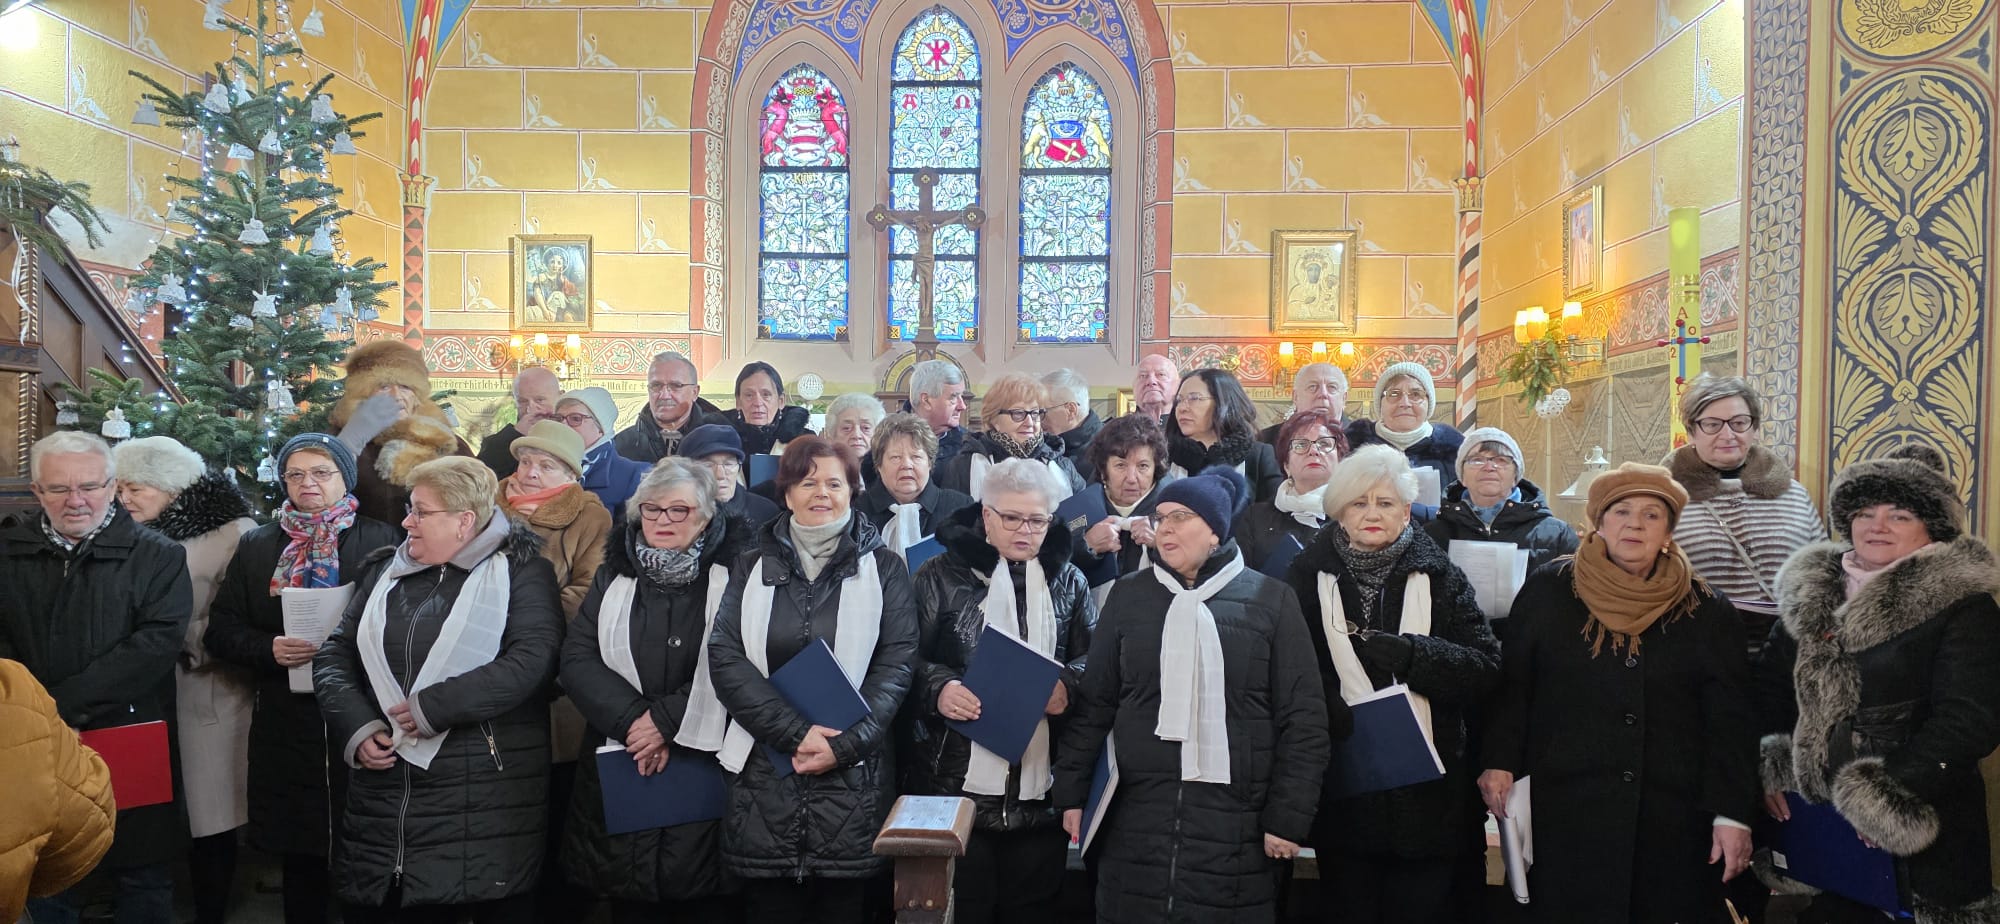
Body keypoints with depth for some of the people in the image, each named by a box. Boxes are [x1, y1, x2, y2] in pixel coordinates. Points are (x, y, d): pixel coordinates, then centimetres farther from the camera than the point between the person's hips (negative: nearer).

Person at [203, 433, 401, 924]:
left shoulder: (382, 541, 2)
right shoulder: (256, 546, 11)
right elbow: (221, 630, 10)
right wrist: (268, 649, -8)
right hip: (285, 727, 3)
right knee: (298, 861, 10)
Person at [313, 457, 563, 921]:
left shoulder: (520, 571, -3)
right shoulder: (385, 572, 15)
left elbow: (531, 660, -16)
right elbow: (335, 655, 12)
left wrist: (432, 707, -16)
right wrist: (356, 727, -5)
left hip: (485, 795, -5)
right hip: (383, 793, 5)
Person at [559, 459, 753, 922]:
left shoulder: (735, 574, -3)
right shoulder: (614, 575, 10)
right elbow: (577, 659, 2)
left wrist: (665, 719, -16)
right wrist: (632, 720, -12)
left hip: (707, 766, -3)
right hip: (622, 769, 4)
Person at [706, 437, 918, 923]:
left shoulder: (882, 568, 5)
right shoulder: (752, 568, 9)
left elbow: (896, 663, -2)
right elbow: (725, 658, -2)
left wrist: (844, 745, -14)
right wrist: (796, 733, -14)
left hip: (853, 773, -1)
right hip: (764, 770, 1)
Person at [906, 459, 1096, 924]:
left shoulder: (1068, 580, 10)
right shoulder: (942, 575, 1)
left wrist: (1069, 684, -9)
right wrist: (939, 689, -19)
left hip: (1041, 791, 3)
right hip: (956, 784, -2)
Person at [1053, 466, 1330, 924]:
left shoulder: (1270, 600, 0)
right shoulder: (1129, 594, 7)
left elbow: (1303, 718, -1)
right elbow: (1093, 703, 9)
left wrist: (1289, 817, -4)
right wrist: (1072, 794, 6)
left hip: (1234, 822, -2)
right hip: (1136, 817, 2)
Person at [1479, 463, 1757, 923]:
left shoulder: (1707, 611, 4)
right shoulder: (1548, 591, 2)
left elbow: (1729, 721, 2)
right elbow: (1511, 683, 2)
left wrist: (1732, 813, -4)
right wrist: (1499, 762, -9)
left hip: (1673, 816, 1)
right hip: (1565, 811, -1)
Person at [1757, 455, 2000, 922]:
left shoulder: (1962, 607, -7)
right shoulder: (1811, 595, 8)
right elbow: (1771, 687, 12)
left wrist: (1890, 800, -20)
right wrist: (1768, 769, 0)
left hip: (1924, 826, -4)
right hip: (1820, 820, 5)